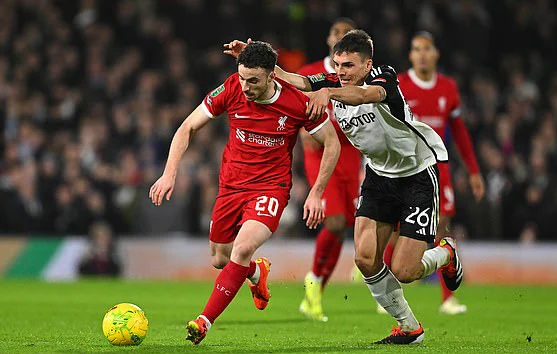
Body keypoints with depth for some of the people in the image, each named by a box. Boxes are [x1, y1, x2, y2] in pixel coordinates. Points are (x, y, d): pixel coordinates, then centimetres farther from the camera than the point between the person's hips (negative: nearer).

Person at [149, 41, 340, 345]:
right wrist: (169, 173, -12)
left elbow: (332, 143, -2)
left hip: (271, 186, -4)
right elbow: (187, 128, -1)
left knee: (243, 248, -27)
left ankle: (204, 322, -22)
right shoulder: (231, 90, -11)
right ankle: (258, 273, 50)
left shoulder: (297, 103, -17)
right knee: (220, 259, 14)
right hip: (231, 184, 4)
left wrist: (316, 193, -6)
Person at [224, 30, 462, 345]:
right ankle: (409, 328, 11)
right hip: (379, 174, 6)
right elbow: (297, 80, -23)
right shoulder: (333, 84, -7)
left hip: (419, 173, -6)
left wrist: (328, 93, -66)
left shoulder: (385, 77, -23)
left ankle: (446, 254, 25)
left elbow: (366, 94, -47)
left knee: (402, 272, -10)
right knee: (366, 258, -8)